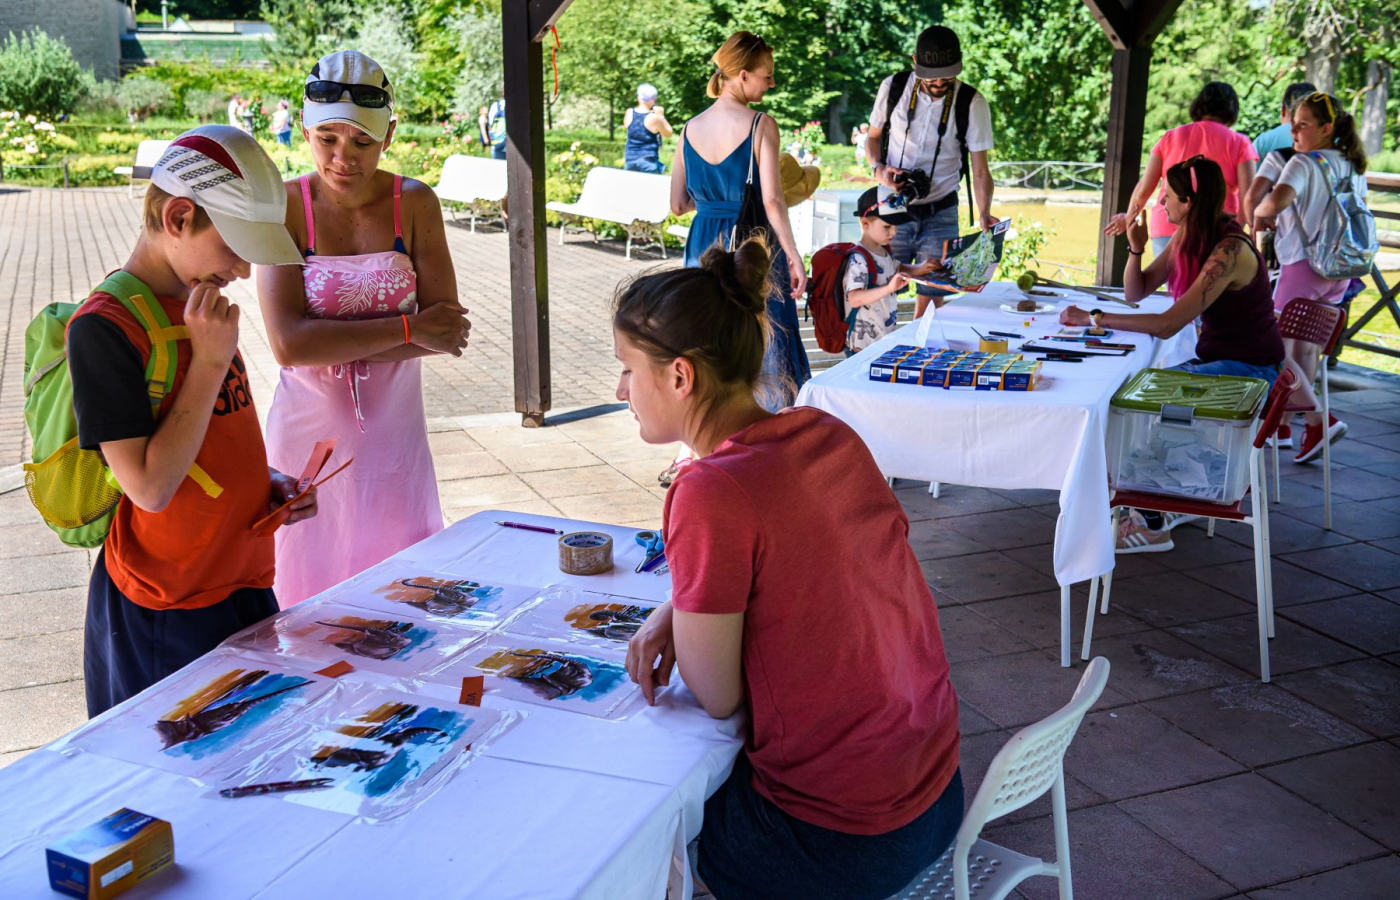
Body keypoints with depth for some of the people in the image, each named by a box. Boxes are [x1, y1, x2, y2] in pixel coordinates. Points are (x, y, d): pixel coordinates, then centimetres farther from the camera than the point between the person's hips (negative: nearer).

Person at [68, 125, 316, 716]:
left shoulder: (199, 304, 8)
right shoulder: (105, 325, -19)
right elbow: (149, 487, -24)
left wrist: (268, 483, 1)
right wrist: (211, 360, -23)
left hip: (245, 586, 8)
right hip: (164, 616, -8)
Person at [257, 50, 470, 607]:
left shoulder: (414, 203, -5)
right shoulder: (284, 209, -10)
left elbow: (448, 329, -10)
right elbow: (288, 344, -19)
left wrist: (337, 347, -17)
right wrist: (407, 327, -18)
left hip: (393, 428, 1)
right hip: (309, 429, -1)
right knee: (313, 580, 9)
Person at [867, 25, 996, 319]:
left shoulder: (972, 104, -7)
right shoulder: (893, 88, -2)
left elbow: (980, 170, -6)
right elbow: (873, 137, 13)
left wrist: (984, 214, -23)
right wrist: (879, 169, -9)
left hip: (940, 214, -1)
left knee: (934, 297, -4)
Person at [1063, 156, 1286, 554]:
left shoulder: (1230, 251, -25)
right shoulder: (1186, 240, 4)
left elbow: (1169, 324, -31)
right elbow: (1135, 293, 10)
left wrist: (1093, 318, -28)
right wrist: (1136, 249, -9)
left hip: (1250, 371, -9)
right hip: (1216, 360, 9)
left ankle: (1153, 523, -9)